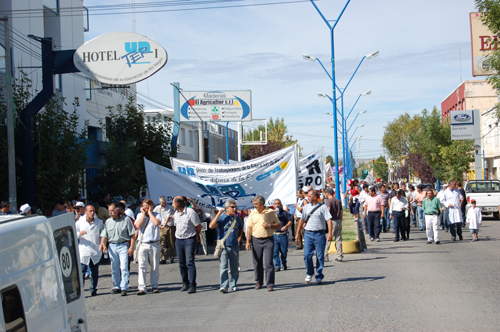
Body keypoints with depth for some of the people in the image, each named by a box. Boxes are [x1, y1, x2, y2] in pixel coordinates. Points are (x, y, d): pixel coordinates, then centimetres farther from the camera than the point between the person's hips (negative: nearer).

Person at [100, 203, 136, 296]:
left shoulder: (126, 219, -1)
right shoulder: (108, 221, 10)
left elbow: (132, 234, -1)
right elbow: (104, 235, 8)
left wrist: (131, 247, -7)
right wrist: (102, 243, -12)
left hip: (123, 245, -4)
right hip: (112, 246, 4)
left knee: (124, 267, -11)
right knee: (114, 268, 9)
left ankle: (124, 288, -10)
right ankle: (117, 287, 20)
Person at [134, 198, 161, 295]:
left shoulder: (156, 215, 5)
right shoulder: (140, 215, 10)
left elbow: (157, 223, -17)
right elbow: (138, 225, -8)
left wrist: (150, 212, -7)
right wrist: (143, 214, -4)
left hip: (154, 244, 0)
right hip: (142, 244, 0)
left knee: (155, 267, 7)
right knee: (142, 266, -7)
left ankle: (154, 286, 20)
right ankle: (142, 288, -8)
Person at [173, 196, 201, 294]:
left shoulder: (190, 212, -12)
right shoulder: (176, 214, 9)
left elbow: (198, 226, -5)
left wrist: (195, 235, 8)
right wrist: (178, 234, 14)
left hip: (189, 240, -6)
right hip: (178, 240, 6)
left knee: (190, 263, -12)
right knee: (182, 264, 8)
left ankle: (192, 286, -13)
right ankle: (185, 283, 19)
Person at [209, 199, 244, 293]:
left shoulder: (237, 218, 10)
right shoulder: (221, 217, -4)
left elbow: (241, 229, 30)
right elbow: (211, 226, -20)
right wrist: (218, 214, -21)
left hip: (234, 246, 4)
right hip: (223, 246, -4)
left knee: (234, 267, 11)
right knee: (223, 267, -10)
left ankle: (233, 284, 23)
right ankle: (224, 286, -11)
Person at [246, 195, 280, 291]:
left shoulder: (271, 212, 1)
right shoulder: (253, 213, 8)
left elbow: (278, 225, 6)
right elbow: (249, 228, 10)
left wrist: (269, 225, -13)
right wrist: (248, 241, 4)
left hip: (268, 240, -3)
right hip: (256, 240, 3)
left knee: (268, 263, -8)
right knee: (257, 263, 7)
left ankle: (270, 284, -4)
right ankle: (258, 282, 24)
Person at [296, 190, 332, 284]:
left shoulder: (323, 207, 0)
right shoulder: (306, 207, 13)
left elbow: (329, 220, -6)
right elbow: (302, 220, 21)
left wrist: (330, 233, -16)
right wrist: (297, 233, 20)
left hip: (320, 234, -3)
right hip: (308, 233, 3)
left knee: (320, 256, 1)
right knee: (307, 255, -6)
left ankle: (319, 277, 10)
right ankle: (309, 273, 15)